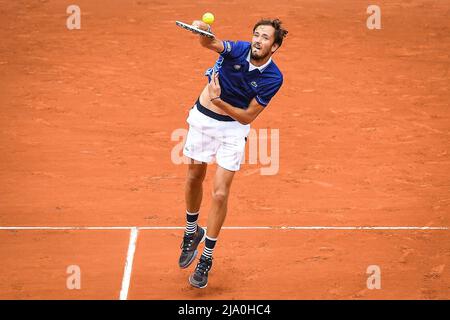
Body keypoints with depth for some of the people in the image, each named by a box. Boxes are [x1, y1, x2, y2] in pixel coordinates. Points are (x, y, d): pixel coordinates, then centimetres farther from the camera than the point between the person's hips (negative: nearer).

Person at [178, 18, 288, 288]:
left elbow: (248, 117, -16)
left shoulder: (273, 78, -19)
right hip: (203, 117, 1)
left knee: (220, 193, -6)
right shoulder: (238, 50, -19)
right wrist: (204, 31, -64)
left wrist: (219, 100, -30)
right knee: (195, 177, 16)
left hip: (234, 127, -1)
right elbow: (212, 44, -41)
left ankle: (207, 257, 9)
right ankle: (192, 232, 42)